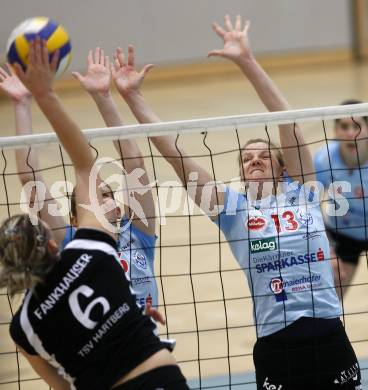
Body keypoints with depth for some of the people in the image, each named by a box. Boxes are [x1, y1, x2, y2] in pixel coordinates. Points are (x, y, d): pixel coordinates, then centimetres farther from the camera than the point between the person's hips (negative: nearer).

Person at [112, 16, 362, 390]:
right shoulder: (232, 207, 9)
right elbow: (175, 155, 3)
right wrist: (133, 98, -2)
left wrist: (247, 62, -7)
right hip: (275, 343, 0)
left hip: (328, 334, 0)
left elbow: (287, 121, 0)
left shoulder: (301, 191, 8)